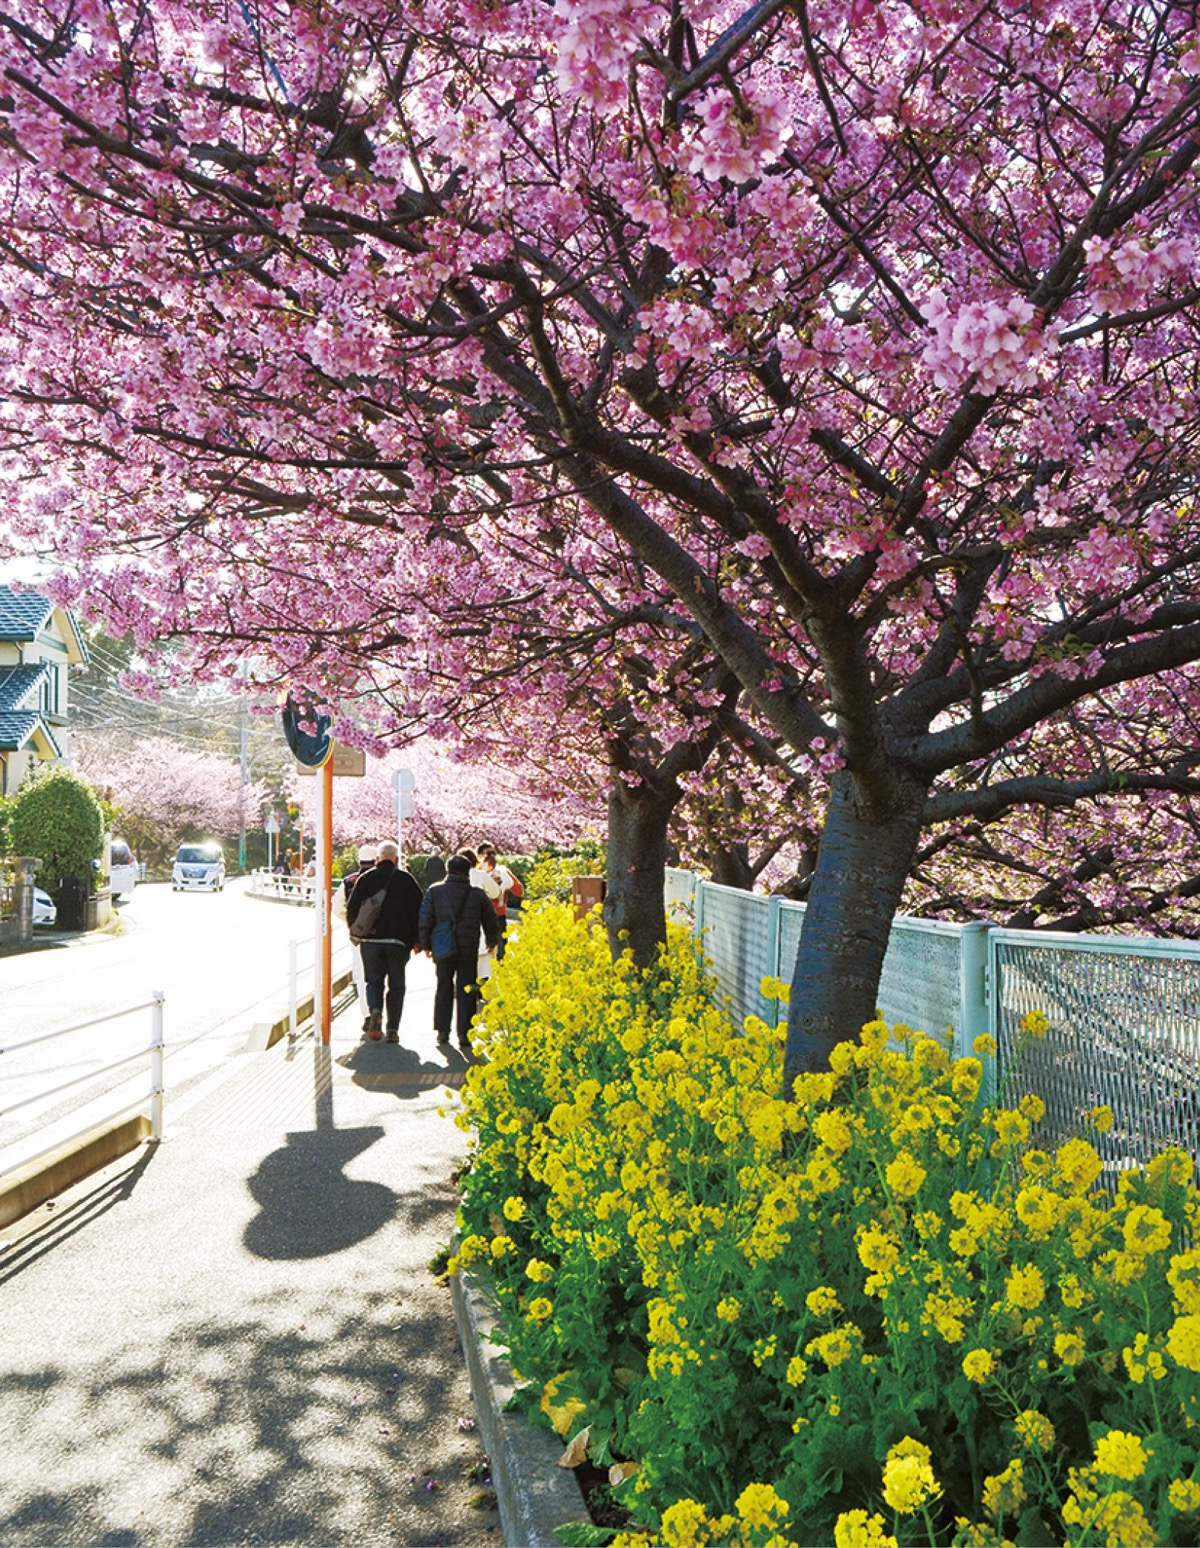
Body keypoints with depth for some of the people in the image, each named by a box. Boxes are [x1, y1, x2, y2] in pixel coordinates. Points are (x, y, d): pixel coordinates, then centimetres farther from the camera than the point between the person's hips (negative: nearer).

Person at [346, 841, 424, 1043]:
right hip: (398, 941, -1)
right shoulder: (407, 879, 1)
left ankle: (374, 1011, -15)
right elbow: (419, 910, 1)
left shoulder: (365, 878, 4)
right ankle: (393, 1029, 4)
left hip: (371, 940, 1)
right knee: (396, 984, 7)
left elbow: (351, 909, 5)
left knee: (374, 981, 12)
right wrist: (415, 940, 10)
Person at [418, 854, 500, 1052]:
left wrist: (425, 944, 11)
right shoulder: (478, 894, -2)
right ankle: (464, 1034, -1)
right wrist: (491, 942, 25)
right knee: (466, 991, 4)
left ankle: (442, 1031, 16)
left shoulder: (435, 891, -3)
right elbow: (491, 923, 7)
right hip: (469, 952, -1)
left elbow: (424, 921, -2)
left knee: (444, 987, 15)